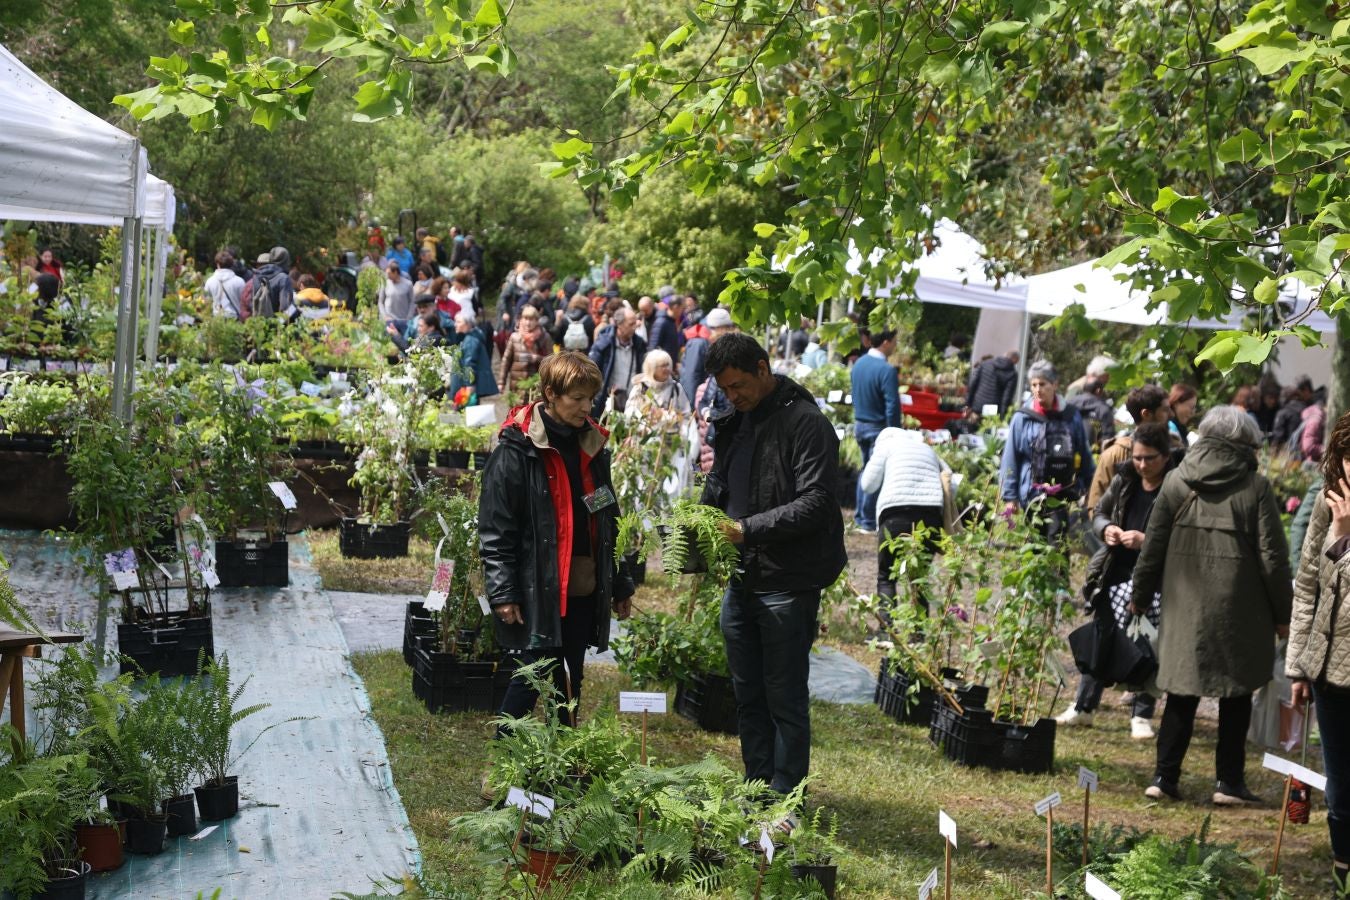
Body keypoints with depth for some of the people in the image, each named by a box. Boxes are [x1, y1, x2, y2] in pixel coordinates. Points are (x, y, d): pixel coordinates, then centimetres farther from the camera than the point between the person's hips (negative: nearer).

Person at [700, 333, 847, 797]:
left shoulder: (806, 423, -13)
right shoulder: (735, 422, 13)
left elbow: (815, 503, -20)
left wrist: (749, 529, -25)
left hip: (786, 584, -8)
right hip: (741, 580, 8)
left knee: (785, 698, 0)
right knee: (748, 694, 16)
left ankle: (785, 799, 9)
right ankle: (757, 790, 27)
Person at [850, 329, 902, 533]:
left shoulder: (858, 364, 5)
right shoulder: (887, 370, -20)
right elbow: (892, 405, -20)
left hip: (860, 424, 8)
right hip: (878, 428, -8)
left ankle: (859, 516, 24)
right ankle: (868, 523, 4)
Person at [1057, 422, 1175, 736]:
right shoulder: (1124, 480, 5)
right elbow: (1099, 512, 17)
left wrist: (1146, 540, -27)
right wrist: (1106, 529, -5)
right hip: (1115, 576, 6)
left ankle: (1142, 716, 16)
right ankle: (1084, 707, 27)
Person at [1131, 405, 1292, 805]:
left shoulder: (1176, 481, 2)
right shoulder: (1255, 486, -7)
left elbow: (1153, 547, 6)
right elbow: (1273, 557, -5)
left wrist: (1140, 597, 17)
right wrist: (1282, 614, 3)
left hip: (1184, 607, 3)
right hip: (1238, 609, -3)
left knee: (1182, 692, 10)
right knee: (1236, 694, 8)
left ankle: (1165, 775, 9)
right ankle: (1229, 781, 10)